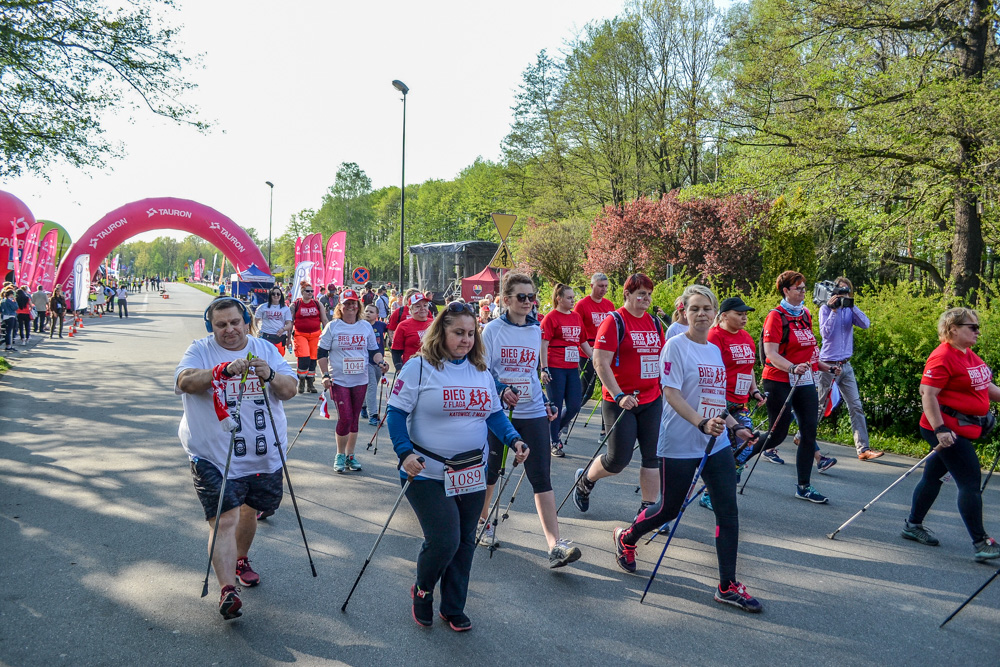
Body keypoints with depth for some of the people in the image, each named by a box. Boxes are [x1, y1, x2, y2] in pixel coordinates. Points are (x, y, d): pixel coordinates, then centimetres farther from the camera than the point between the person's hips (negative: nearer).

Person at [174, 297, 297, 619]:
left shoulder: (265, 350, 5)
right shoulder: (200, 350, -3)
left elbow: (290, 390, -4)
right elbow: (185, 381, -23)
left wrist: (270, 375, -26)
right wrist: (224, 370, -38)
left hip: (264, 455, 4)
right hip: (214, 457, -4)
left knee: (249, 510, 21)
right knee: (224, 520, -12)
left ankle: (241, 560, 45)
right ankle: (227, 590, -12)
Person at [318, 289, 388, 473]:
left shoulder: (366, 327, 7)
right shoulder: (332, 327, 0)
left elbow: (374, 350, 12)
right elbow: (322, 353, 1)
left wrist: (381, 362, -8)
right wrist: (325, 375, -7)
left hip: (360, 380, 3)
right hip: (339, 380, -3)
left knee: (354, 418, 8)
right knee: (345, 418, -9)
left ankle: (350, 455, 21)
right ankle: (340, 455, 10)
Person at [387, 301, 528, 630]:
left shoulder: (481, 371, 9)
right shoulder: (419, 367, -9)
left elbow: (494, 413, 13)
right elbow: (397, 412, -9)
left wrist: (514, 439, -5)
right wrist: (405, 453, -22)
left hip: (472, 475, 6)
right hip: (428, 475, -6)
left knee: (465, 542, 12)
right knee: (443, 541, -12)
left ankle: (453, 608, 31)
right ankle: (422, 590, 20)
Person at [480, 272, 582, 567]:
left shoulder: (536, 331, 9)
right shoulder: (493, 329, -4)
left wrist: (547, 403, 12)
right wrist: (502, 390, -23)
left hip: (533, 413, 2)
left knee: (541, 476, -6)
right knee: (490, 470, 13)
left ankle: (555, 544, -11)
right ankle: (482, 521, 39)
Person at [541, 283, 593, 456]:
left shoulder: (576, 316, 12)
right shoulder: (551, 317, -6)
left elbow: (583, 342, 19)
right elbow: (543, 345, -9)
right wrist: (544, 369, -15)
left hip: (572, 367, 6)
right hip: (555, 368, -6)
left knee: (575, 405, 2)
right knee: (556, 406, 1)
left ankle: (558, 429, 29)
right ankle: (554, 443, 14)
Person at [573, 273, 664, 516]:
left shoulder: (654, 323, 11)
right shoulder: (615, 321, -10)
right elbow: (600, 362, -15)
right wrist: (619, 396, -21)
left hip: (652, 400, 6)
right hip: (620, 401, -6)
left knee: (653, 457, 3)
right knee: (618, 459, -3)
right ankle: (585, 480, 26)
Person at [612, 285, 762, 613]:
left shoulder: (716, 350, 13)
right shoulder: (676, 345, -9)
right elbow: (671, 392, -18)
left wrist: (735, 426, 14)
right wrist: (702, 424, -29)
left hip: (716, 444, 6)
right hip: (680, 444, -6)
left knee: (728, 509, 0)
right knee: (669, 508, 6)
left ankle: (727, 586, 9)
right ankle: (626, 538, 34)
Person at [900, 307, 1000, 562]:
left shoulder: (970, 356, 12)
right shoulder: (942, 357, -18)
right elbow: (928, 394, -22)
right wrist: (940, 430, -27)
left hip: (966, 428, 9)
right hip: (949, 430, -9)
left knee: (934, 473, 17)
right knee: (970, 482, -8)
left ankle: (913, 525, 29)